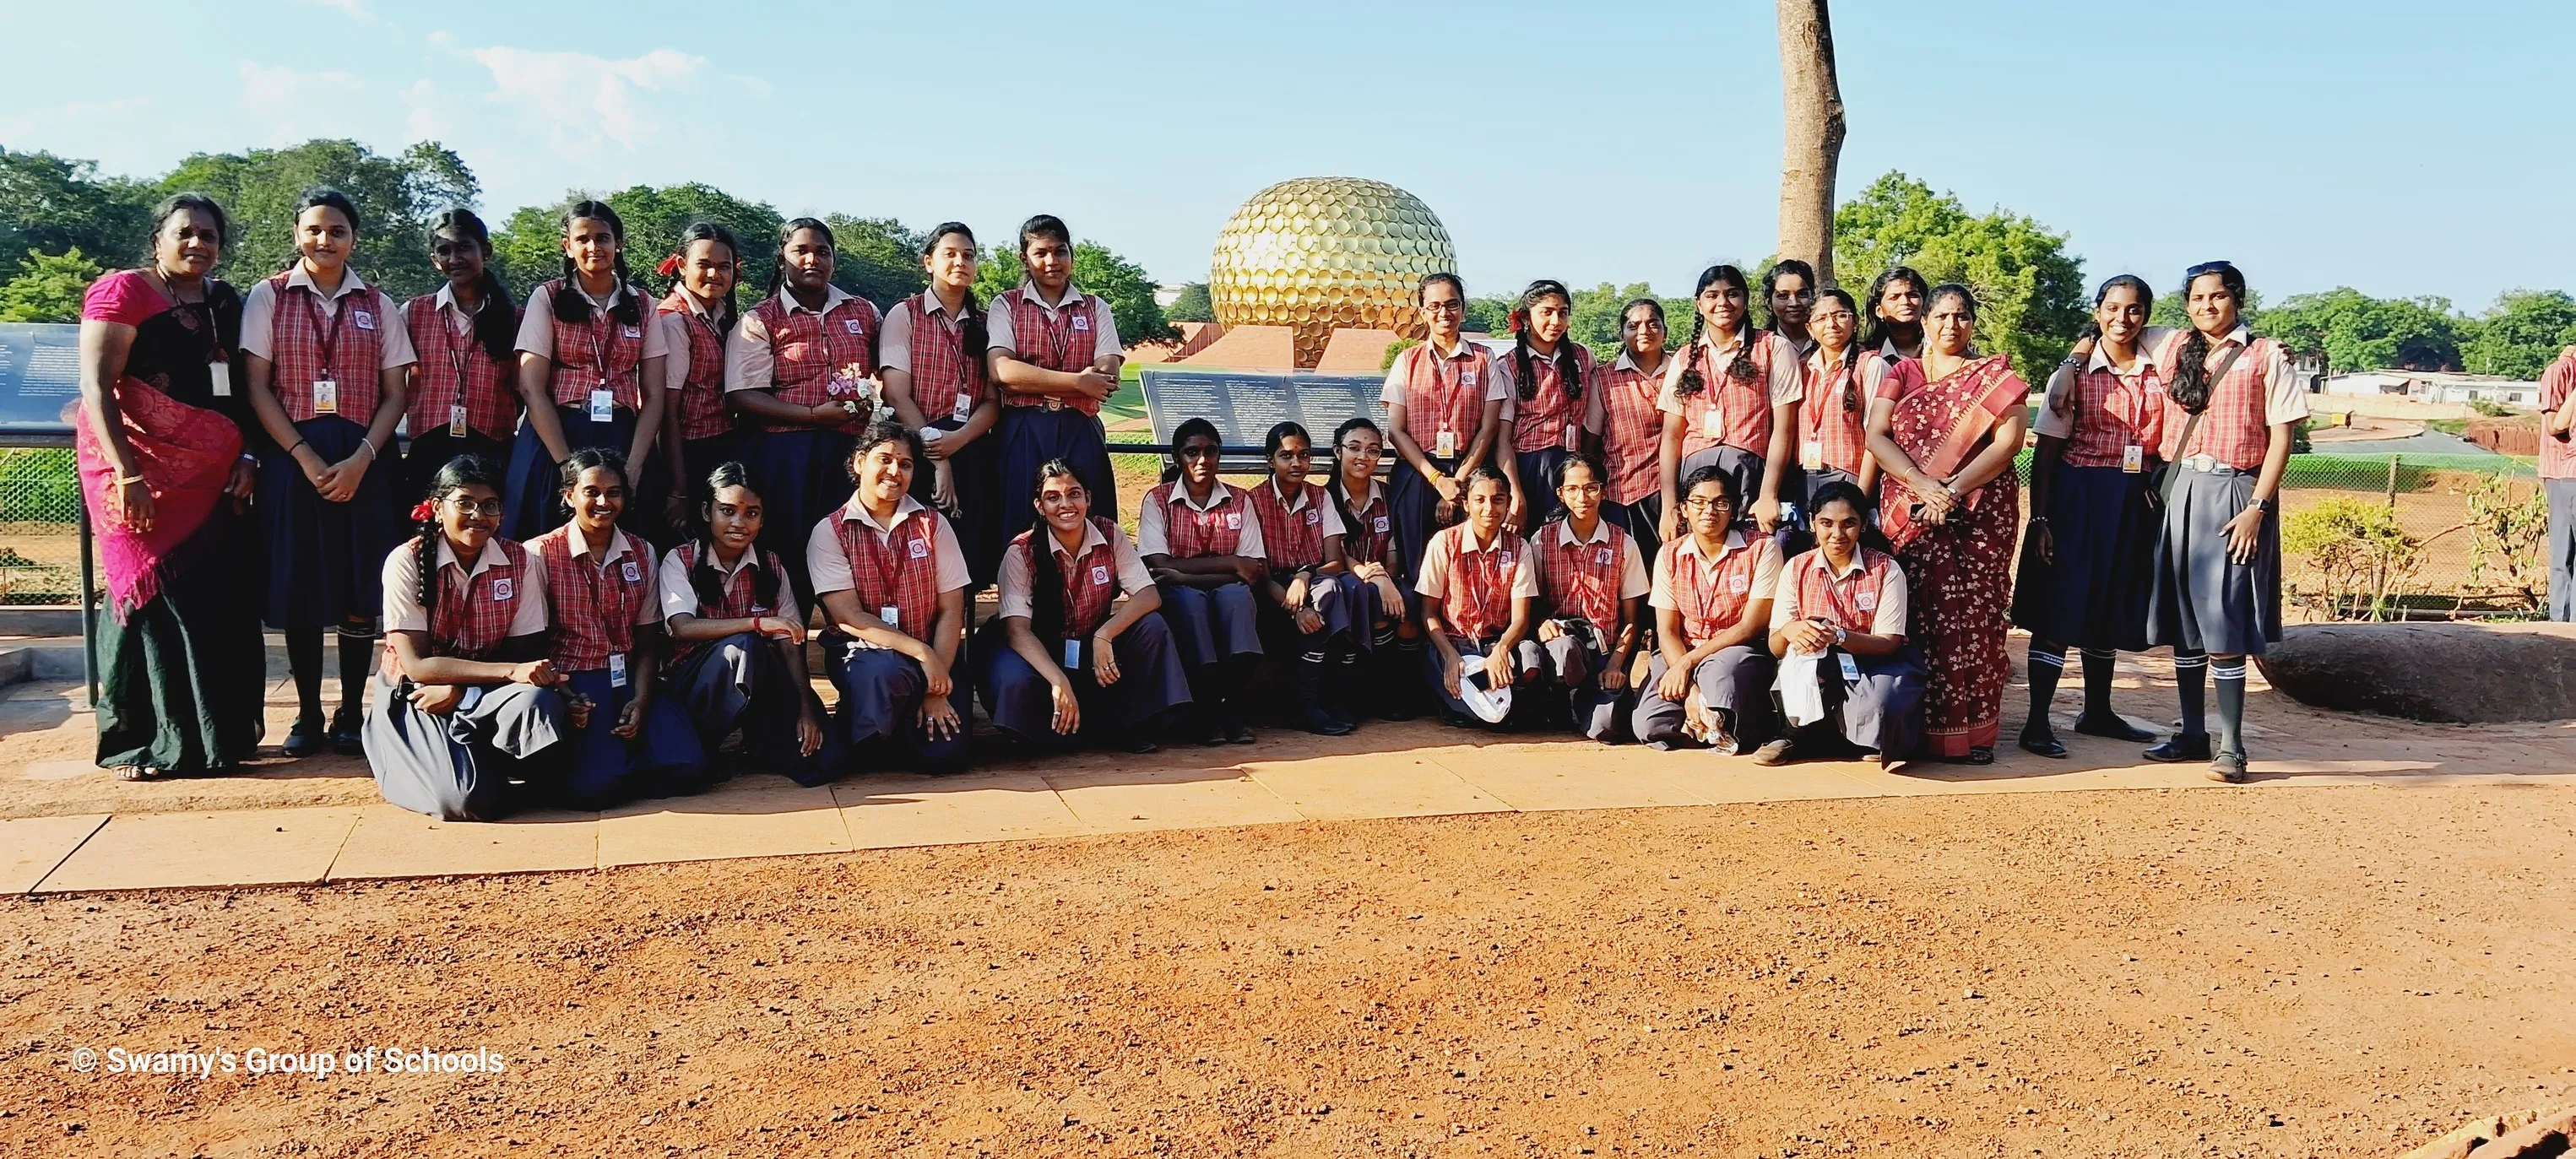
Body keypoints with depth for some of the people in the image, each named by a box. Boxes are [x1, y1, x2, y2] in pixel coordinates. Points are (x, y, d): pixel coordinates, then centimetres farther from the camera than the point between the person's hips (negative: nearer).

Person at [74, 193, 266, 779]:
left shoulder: (225, 302, 14)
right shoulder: (123, 292, -4)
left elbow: (243, 387, 17)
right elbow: (96, 387, -11)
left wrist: (248, 457, 3)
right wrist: (128, 476, -18)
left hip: (213, 474, 5)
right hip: (140, 468, -5)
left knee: (221, 602, 2)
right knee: (155, 597, -5)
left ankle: (221, 732, 13)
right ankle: (146, 743, 4)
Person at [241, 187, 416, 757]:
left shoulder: (376, 305, 9)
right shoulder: (269, 297, 6)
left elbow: (394, 392, 5)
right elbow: (256, 386, 0)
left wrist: (359, 460, -9)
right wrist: (307, 458, -11)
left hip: (363, 459, 1)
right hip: (292, 456, -1)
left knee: (361, 590, 0)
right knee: (299, 590, 1)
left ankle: (351, 713, 11)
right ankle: (308, 714, 12)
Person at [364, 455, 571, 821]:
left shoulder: (521, 562, -4)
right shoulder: (407, 562, -11)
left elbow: (524, 655, -4)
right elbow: (416, 664, -16)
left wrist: (457, 690, -23)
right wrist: (511, 671, -28)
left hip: (489, 696, 2)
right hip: (417, 696, -2)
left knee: (538, 702, -35)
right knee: (472, 799, -27)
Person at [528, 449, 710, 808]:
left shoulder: (641, 553, 11)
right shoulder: (540, 554, -1)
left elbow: (648, 643, 9)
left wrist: (641, 701, -9)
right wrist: (564, 699, -19)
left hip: (628, 681, 4)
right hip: (572, 684, -4)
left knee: (688, 770, -19)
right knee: (593, 787, -29)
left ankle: (619, 759, 8)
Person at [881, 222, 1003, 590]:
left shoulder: (985, 324, 14)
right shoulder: (904, 315, 3)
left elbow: (993, 401, 6)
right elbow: (897, 396, -6)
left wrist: (956, 441, -14)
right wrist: (938, 460, -13)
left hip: (974, 454, 3)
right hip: (919, 454, -3)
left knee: (972, 558, 0)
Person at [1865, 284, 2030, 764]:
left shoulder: (1995, 375, 8)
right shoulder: (1901, 374, 13)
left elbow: (2009, 440, -5)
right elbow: (1876, 435, 0)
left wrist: (1954, 489, -16)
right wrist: (1924, 485, -15)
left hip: (1981, 516, -1)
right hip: (1910, 516, 1)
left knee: (1973, 616, -4)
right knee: (1916, 616, -3)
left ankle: (1974, 730, 3)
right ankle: (1917, 728, 5)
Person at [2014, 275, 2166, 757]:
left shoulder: (2159, 372, 6)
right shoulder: (2074, 372, -4)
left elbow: (2165, 444, 10)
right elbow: (2046, 452, -6)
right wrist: (2039, 519, -11)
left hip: (2136, 503, 4)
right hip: (2078, 499, -4)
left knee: (2112, 609, 14)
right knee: (2061, 608, -5)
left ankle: (2097, 712, 27)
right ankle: (2037, 722, -2)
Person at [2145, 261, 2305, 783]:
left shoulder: (2266, 356, -1)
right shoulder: (2174, 349, 11)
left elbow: (2282, 436, -4)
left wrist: (2257, 508, -12)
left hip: (2233, 495, -5)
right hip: (2178, 492, 5)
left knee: (2224, 624, -8)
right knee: (2182, 619, 7)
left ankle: (2230, 746, -2)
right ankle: (2193, 734, 16)